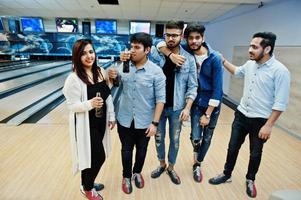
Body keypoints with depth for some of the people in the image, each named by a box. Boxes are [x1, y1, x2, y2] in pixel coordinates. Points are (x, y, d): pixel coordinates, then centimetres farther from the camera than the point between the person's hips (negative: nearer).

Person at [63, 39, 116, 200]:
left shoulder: (101, 72, 0)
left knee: (93, 156, 19)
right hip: (85, 124, -6)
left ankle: (87, 183, 45)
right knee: (98, 157, 3)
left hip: (100, 121, 6)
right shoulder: (74, 79, -19)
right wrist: (90, 103, -34)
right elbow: (72, 105, -16)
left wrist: (111, 116, 7)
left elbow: (108, 96, 7)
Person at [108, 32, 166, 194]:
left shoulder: (156, 72, -14)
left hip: (144, 122, -2)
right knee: (126, 150, 18)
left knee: (141, 150, 20)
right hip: (125, 120, 2)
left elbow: (160, 99, -12)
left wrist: (155, 123, -14)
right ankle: (126, 176, 43)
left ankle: (137, 172, 47)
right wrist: (111, 74, -15)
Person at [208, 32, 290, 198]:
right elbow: (237, 72, 24)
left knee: (255, 153, 15)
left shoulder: (280, 71, -19)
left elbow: (280, 102, -18)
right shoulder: (250, 64, 0)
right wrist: (223, 61, 17)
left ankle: (250, 180, 40)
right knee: (233, 148, 15)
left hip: (260, 121, -5)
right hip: (241, 115, 5)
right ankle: (226, 175, 35)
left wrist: (269, 125, -18)